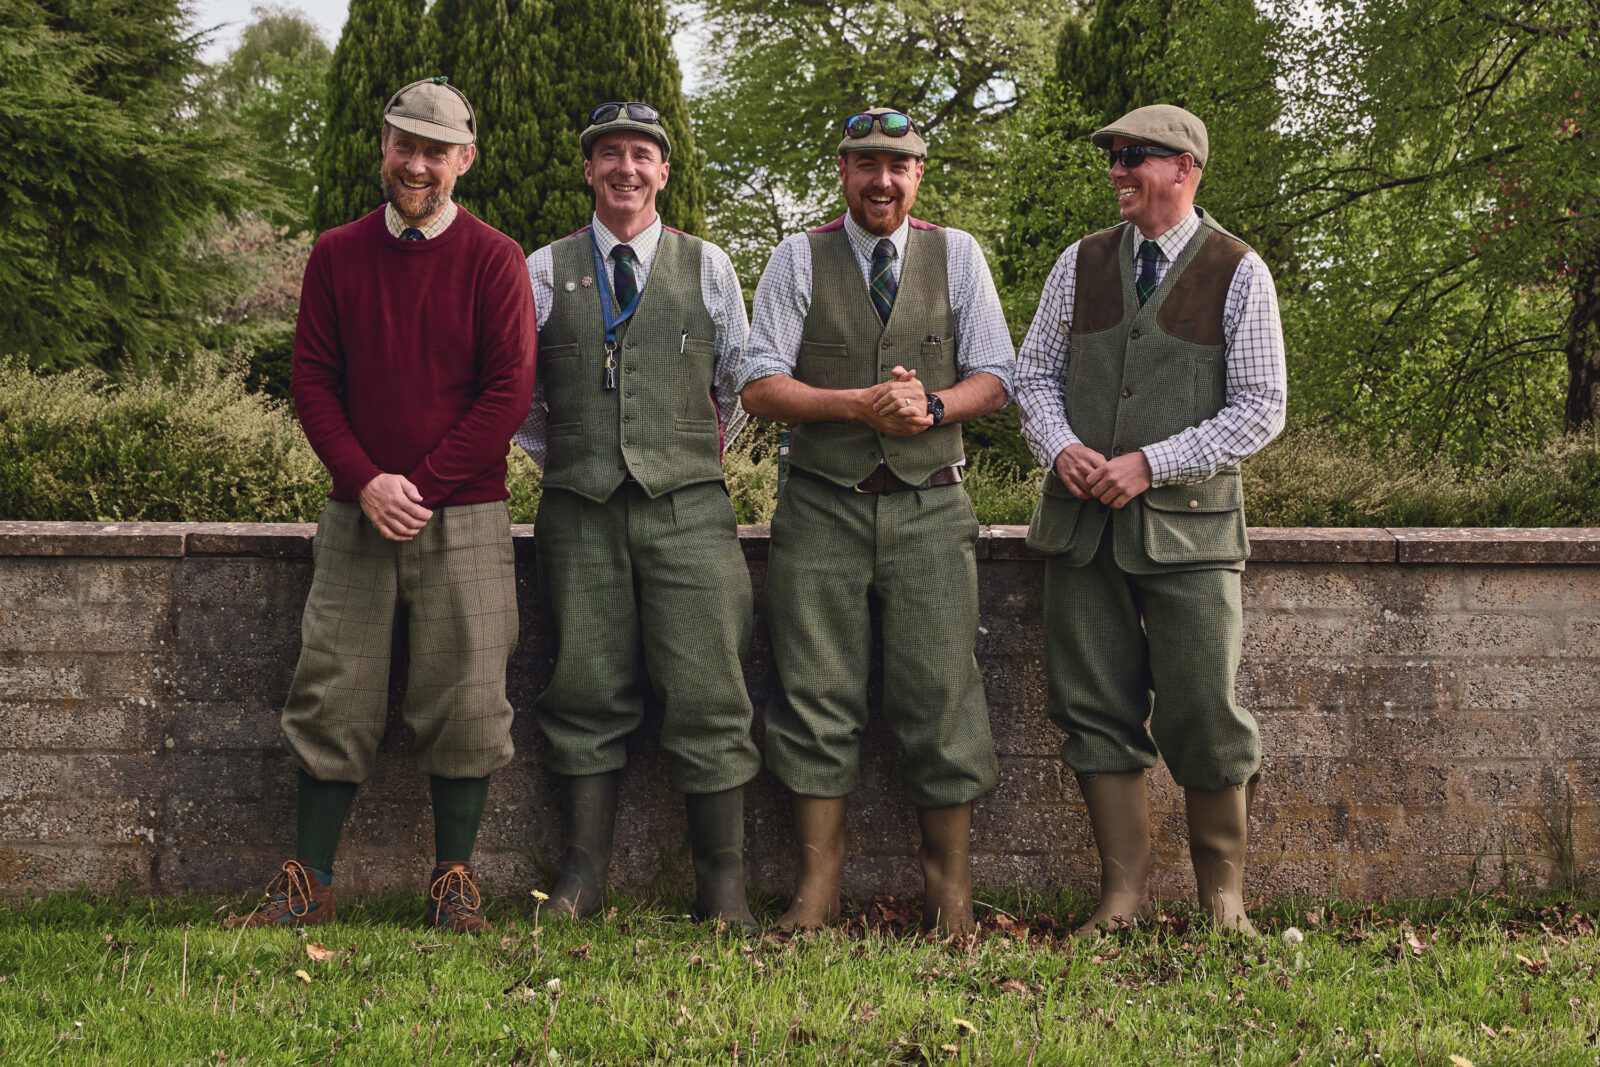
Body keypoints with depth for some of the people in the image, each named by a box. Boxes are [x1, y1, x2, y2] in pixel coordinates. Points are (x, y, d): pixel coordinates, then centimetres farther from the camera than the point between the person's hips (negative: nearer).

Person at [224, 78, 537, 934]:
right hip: (357, 514, 2)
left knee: (465, 701, -3)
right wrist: (367, 482, -8)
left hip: (464, 517, -2)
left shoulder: (492, 259, 1)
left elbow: (509, 390, -4)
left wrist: (423, 485, -10)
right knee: (333, 696, 1)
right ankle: (309, 884, 9)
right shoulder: (337, 256, 9)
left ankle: (454, 885, 8)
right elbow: (311, 378, 6)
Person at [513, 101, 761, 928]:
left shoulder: (706, 266, 11)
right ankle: (583, 875, 10)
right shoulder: (545, 271, 10)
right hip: (580, 510, 1)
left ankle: (723, 887, 1)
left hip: (686, 506, 0)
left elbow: (740, 382, 21)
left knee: (707, 695, -5)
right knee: (587, 692, 1)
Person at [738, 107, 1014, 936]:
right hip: (823, 503, 0)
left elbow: (993, 377, 9)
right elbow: (759, 384, 1)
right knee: (817, 693, -4)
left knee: (940, 691, -6)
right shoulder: (800, 259, 7)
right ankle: (817, 885, 3)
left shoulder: (957, 256, 11)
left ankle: (948, 883, 4)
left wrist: (932, 406, -12)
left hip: (929, 503, 0)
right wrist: (859, 404, -12)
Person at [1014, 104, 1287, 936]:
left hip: (1186, 522, -3)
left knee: (1202, 713, -4)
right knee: (1095, 711, 2)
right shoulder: (1082, 264, 12)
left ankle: (1223, 894, 12)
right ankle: (1123, 893, 11)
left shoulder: (1238, 273, 1)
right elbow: (1035, 372, 15)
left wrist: (1150, 463, -12)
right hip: (1082, 522, 4)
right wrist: (1061, 448, -6)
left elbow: (1260, 408, -3)